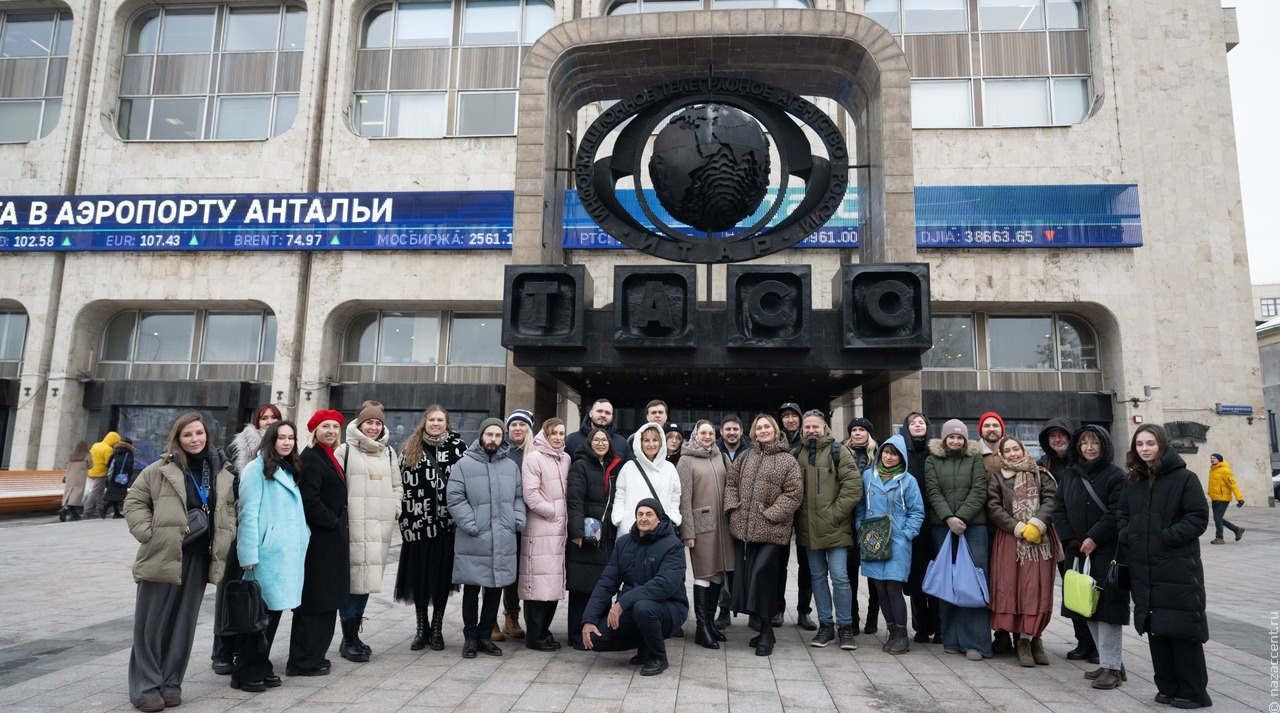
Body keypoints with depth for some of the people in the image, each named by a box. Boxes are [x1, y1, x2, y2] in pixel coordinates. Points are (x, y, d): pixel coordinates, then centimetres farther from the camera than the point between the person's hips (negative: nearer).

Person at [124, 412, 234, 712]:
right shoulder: (160, 469, -4)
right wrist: (148, 533, -9)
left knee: (183, 623, 10)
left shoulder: (220, 474, 9)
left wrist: (224, 539, 7)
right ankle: (146, 687, 15)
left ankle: (171, 683, 22)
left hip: (199, 559, 4)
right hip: (162, 557, -3)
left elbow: (229, 508, 18)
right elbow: (134, 501, 1)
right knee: (152, 623, 3)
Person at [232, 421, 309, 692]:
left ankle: (261, 667, 24)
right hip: (267, 550, -8)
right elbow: (249, 513, -13)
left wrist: (302, 537, 11)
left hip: (288, 551, 8)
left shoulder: (289, 470, 17)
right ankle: (245, 673, 12)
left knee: (274, 609, 13)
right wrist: (249, 554, -17)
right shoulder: (256, 468, -8)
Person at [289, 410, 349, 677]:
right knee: (316, 602, -1)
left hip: (330, 537, 10)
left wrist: (338, 524, 11)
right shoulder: (311, 459, -14)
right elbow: (309, 501, -22)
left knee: (324, 601, 16)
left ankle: (310, 657, 26)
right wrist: (333, 523, -13)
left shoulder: (327, 457, 16)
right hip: (320, 541, -10)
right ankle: (305, 662, 10)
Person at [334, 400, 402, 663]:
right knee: (351, 578, -4)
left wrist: (394, 509, 7)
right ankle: (350, 640, 7)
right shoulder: (345, 450, 0)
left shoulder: (389, 452, 15)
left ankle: (352, 635, 22)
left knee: (368, 578, 9)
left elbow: (397, 486, 21)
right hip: (352, 526, -5)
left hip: (381, 528, 5)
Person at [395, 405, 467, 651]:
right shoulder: (410, 450, 8)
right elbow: (403, 486, 6)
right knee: (419, 574, 6)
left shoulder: (458, 447, 3)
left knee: (442, 573, 4)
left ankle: (437, 628, 17)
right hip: (418, 522, 1)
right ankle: (421, 627, 21)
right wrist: (406, 520, -2)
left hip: (447, 522, -1)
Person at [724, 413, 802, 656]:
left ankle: (766, 631, 4)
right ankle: (764, 628, 21)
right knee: (745, 576, 6)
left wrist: (771, 514, -13)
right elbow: (730, 482, 16)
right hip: (743, 527, 5)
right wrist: (733, 506, 1)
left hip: (771, 530, -5)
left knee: (762, 574, -12)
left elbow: (794, 492, -7)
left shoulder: (787, 460, -1)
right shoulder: (746, 457, 14)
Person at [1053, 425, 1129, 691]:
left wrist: (1094, 539, -17)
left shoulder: (1115, 475, -5)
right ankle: (1111, 661, 22)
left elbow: (1115, 514, -14)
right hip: (1077, 553, 6)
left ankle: (1111, 666, 4)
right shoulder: (1069, 475, 11)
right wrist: (1070, 542, -3)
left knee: (1107, 607, -5)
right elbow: (1059, 510, 8)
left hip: (1107, 552, -6)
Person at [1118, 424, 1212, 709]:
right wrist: (1127, 537, 0)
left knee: (1182, 629, -2)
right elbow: (1121, 514, 17)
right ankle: (1167, 687, 20)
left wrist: (1167, 537, -16)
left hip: (1178, 568, -5)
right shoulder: (1132, 481, 10)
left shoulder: (1184, 478, -6)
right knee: (1154, 629, 9)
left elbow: (1198, 518, -10)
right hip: (1143, 569, 5)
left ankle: (1193, 692, 11)